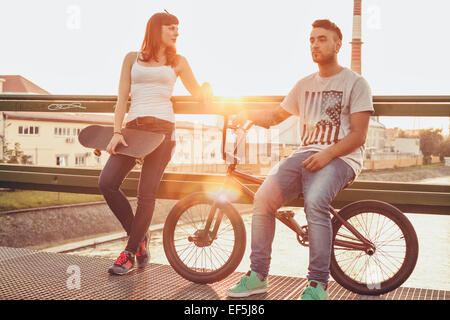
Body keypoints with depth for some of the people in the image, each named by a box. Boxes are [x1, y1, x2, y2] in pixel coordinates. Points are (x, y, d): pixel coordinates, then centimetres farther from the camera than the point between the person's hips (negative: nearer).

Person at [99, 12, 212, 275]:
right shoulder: (133, 58, 16)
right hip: (134, 127, 2)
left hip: (162, 128, -2)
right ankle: (140, 236, 6)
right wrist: (117, 131, -1)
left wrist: (208, 89, 6)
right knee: (107, 182, -14)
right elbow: (122, 97, 8)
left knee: (147, 193, -9)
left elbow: (199, 93, 24)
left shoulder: (177, 62, 16)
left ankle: (131, 253, 4)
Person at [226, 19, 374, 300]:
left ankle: (318, 284, -26)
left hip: (340, 158, -5)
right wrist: (248, 114, 5)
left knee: (315, 202, -35)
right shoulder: (305, 85, 19)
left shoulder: (356, 83, 2)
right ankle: (258, 275, -8)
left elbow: (358, 135, -6)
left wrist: (327, 154, -21)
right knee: (264, 198, -18)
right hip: (305, 154, 5)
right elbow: (275, 116, 25)